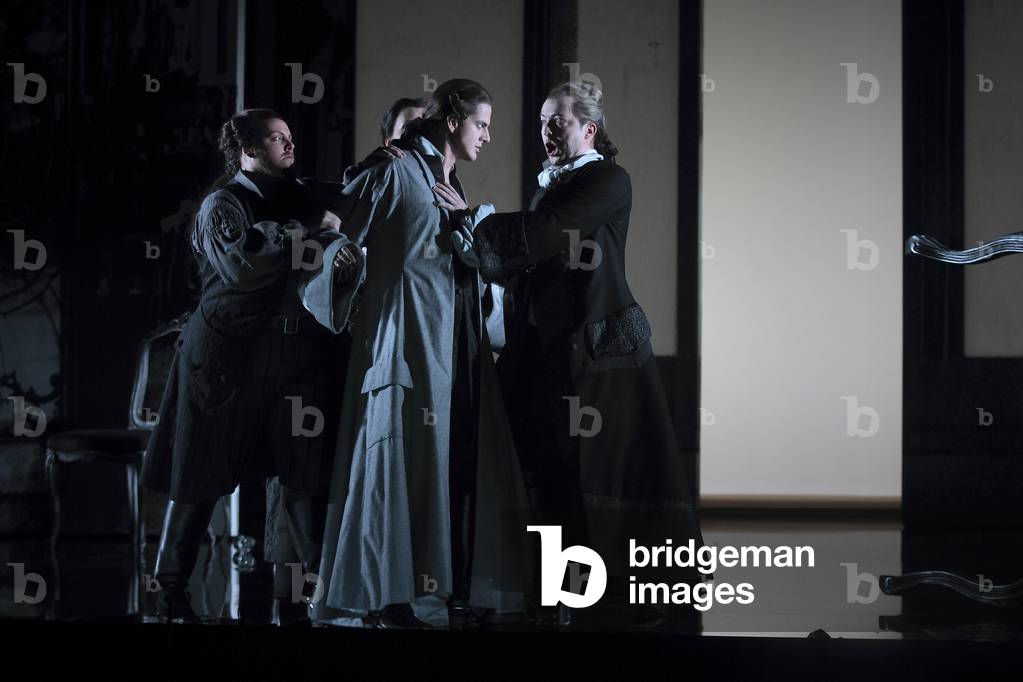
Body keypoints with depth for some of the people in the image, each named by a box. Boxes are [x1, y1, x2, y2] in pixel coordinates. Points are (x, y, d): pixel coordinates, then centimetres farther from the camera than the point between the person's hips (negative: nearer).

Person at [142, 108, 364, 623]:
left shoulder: (302, 198, 16)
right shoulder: (222, 204, -2)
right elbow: (239, 265, -17)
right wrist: (304, 237, -13)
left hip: (295, 357, 5)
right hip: (231, 358, -5)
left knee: (306, 472, -4)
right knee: (202, 474, 1)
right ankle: (170, 592, 11)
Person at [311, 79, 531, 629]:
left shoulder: (451, 185, 20)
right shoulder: (395, 174, -7)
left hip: (455, 345, 8)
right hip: (409, 339, -8)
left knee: (457, 462, 5)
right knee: (403, 459, -6)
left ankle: (454, 589, 8)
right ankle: (388, 599, -2)